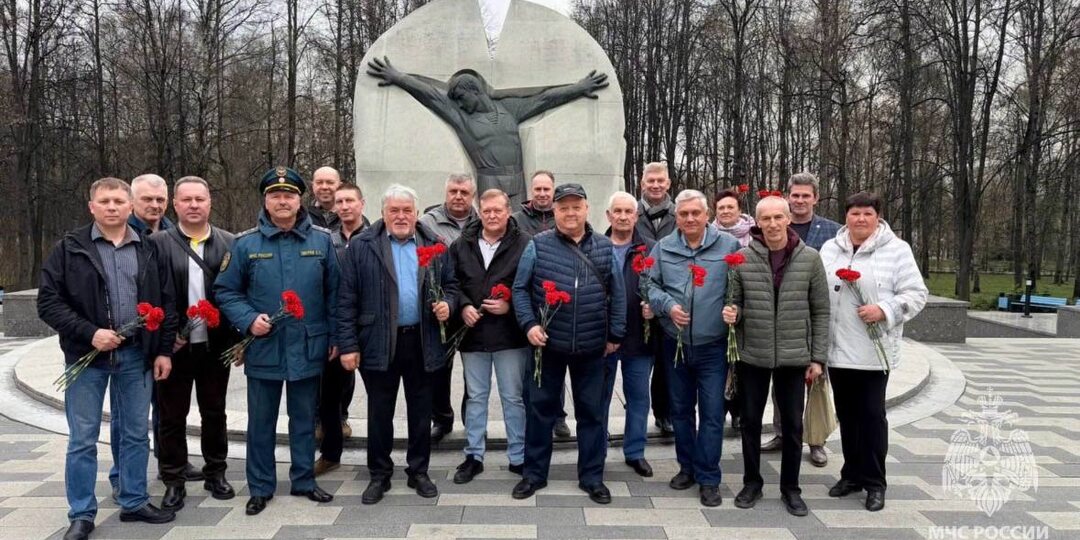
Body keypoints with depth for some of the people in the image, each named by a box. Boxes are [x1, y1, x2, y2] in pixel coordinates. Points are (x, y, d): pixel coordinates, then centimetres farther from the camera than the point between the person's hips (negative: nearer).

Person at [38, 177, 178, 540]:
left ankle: (134, 503, 25)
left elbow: (166, 303, 9)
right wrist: (89, 333, -17)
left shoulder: (148, 250, 7)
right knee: (82, 438, 5)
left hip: (136, 355, 3)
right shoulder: (69, 248, -1)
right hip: (86, 356, -2)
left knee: (136, 433, 11)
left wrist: (164, 350, 3)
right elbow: (48, 302, -6)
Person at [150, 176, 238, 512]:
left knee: (214, 412, 14)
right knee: (172, 416, 9)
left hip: (216, 345, 2)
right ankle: (174, 482, 21)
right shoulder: (158, 243, -2)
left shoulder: (229, 243, 3)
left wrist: (238, 339, -2)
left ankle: (216, 473, 28)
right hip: (174, 345, -1)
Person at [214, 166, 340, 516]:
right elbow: (225, 291, 2)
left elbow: (333, 293, 4)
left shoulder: (321, 240, 1)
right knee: (261, 421, 11)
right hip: (263, 348, -1)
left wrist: (336, 337, 3)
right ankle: (260, 488, 25)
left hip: (308, 347, 1)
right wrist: (249, 319, -14)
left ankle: (304, 480, 29)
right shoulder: (245, 243, -2)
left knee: (304, 419, 14)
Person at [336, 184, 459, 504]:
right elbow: (347, 300, -3)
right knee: (379, 412, 9)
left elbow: (451, 284, 13)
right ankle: (379, 475, 24)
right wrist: (348, 345, -7)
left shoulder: (435, 245, 5)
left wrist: (447, 304, -9)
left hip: (423, 342, 2)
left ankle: (418, 472, 27)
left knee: (421, 411, 12)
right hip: (378, 343, -2)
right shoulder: (361, 246, -1)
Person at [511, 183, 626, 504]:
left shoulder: (605, 248, 3)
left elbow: (617, 294, 7)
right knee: (540, 409, 10)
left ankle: (592, 476, 24)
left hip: (592, 347, 2)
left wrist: (616, 334, 4)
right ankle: (534, 473, 25)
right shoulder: (538, 246, -3)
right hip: (548, 344, -1)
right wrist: (529, 324, -13)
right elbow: (520, 288, -1)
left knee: (591, 412, 10)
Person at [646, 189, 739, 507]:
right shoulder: (663, 248, 3)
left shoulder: (729, 246, -5)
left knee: (712, 412, 0)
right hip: (675, 344, 3)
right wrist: (668, 305, -12)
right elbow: (651, 286, 5)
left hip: (713, 346, -3)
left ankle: (708, 478, 12)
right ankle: (687, 467, 32)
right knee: (680, 409, 15)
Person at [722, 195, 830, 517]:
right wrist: (731, 313, -20)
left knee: (792, 424, 10)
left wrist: (818, 357, -2)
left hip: (794, 357, 0)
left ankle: (790, 488, 27)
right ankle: (752, 482, 29)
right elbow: (734, 303, 4)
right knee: (750, 421, 12)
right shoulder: (743, 258, -5)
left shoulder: (810, 259, -4)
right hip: (752, 356, 0)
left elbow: (821, 312, 0)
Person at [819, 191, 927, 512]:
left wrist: (884, 311, -20)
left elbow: (916, 294, -4)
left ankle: (875, 482, 15)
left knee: (872, 415, 2)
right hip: (837, 350, 4)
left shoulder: (897, 250, -3)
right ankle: (852, 475, 27)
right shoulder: (829, 249, 8)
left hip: (874, 351, -4)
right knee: (847, 414, 13)